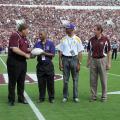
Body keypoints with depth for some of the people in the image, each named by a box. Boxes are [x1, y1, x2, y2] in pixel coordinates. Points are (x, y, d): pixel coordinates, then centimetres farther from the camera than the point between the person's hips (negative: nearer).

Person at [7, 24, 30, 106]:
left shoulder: (24, 38, 13)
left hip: (23, 62, 8)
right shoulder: (15, 36, -14)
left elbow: (26, 49, 21)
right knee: (12, 82, 3)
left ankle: (21, 98, 26)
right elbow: (15, 49, -23)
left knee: (21, 81, 14)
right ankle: (11, 100, 13)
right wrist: (25, 54, -16)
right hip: (14, 62, -8)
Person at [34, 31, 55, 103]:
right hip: (40, 65, 2)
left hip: (49, 65, -2)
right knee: (41, 82, 5)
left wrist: (44, 53, -17)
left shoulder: (50, 43, 0)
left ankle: (51, 97, 14)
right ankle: (41, 97, 16)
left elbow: (53, 54, -6)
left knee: (50, 82, 3)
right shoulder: (37, 44, 8)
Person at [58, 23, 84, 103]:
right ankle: (65, 96, 15)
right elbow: (60, 52, 9)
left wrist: (79, 63, -7)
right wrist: (60, 62, 1)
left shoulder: (77, 39, 0)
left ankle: (76, 96, 13)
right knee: (65, 79, 6)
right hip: (65, 59, 2)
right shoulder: (64, 39, 8)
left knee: (75, 79, 4)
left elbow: (80, 52, -2)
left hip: (74, 59, -2)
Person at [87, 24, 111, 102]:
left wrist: (109, 63, -6)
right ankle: (93, 96, 16)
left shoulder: (105, 39, -4)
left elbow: (109, 52, -2)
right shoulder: (91, 40, 5)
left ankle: (104, 96, 15)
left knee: (103, 79, 4)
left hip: (102, 60, -3)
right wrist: (88, 61, 7)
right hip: (93, 60, 3)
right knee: (93, 79, 6)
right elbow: (89, 51, 12)